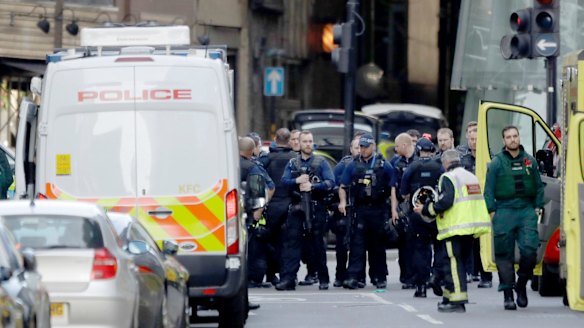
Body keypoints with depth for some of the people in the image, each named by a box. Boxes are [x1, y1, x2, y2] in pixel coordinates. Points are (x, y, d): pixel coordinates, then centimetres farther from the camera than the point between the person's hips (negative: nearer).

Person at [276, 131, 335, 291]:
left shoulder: (321, 163, 6)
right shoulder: (292, 163, 14)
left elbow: (330, 182, -4)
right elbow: (284, 181, 4)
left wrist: (312, 186, -14)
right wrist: (297, 181, -13)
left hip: (316, 207, -2)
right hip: (296, 208, 2)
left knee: (318, 244, 4)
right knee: (291, 243, -7)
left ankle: (323, 279, 13)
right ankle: (287, 279, -11)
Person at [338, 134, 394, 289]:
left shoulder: (384, 165, 3)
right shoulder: (353, 165, 8)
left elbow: (393, 188, 4)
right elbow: (343, 186, 12)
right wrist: (343, 201, -6)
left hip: (379, 211, -1)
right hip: (360, 210, 1)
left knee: (378, 245, 8)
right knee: (357, 244, -8)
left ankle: (380, 278, 16)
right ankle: (352, 277, -13)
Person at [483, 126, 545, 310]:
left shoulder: (530, 161, 11)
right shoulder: (496, 163, 3)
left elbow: (539, 186, 17)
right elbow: (489, 189, 3)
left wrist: (538, 207, 8)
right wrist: (491, 211, -5)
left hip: (527, 210, 2)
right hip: (504, 211, -2)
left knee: (529, 250, -12)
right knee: (504, 255, -1)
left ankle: (521, 285, 10)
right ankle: (508, 295, 4)